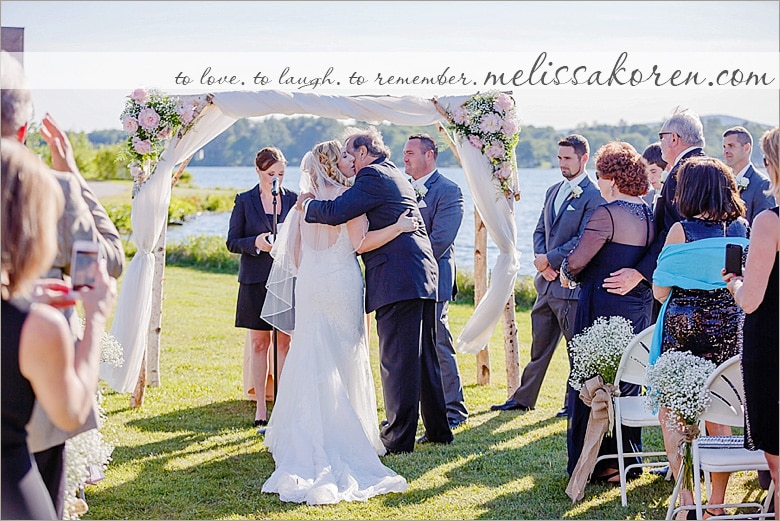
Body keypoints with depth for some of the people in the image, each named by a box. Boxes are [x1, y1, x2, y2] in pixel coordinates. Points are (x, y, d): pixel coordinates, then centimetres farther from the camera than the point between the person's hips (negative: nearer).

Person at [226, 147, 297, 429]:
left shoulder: (293, 199, 6)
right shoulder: (244, 201, 2)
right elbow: (232, 242, 1)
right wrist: (255, 243, -18)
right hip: (255, 281, -1)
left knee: (285, 342, 2)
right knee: (259, 343, 3)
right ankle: (260, 409, 8)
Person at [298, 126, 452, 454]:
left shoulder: (373, 176, -7)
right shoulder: (396, 177, 23)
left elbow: (335, 212, -17)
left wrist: (307, 203, 1)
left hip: (397, 282, -10)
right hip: (424, 277, 10)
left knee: (396, 362, -6)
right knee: (425, 357, 15)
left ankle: (399, 438, -4)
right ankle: (438, 430, 22)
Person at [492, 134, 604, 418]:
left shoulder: (593, 197, -12)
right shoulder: (553, 191, 15)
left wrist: (549, 259, -14)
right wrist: (541, 260, -3)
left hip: (571, 285, -8)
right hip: (547, 282, 8)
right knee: (539, 345, 15)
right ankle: (523, 398, 22)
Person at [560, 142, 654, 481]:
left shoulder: (608, 213, -18)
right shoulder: (649, 214, 5)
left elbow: (576, 260, -18)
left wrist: (567, 272, 1)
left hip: (604, 307, -7)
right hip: (639, 307, 8)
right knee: (627, 382, 16)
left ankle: (596, 463, 7)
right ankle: (628, 457, 22)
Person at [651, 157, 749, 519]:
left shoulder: (682, 230, -13)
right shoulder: (741, 229, 1)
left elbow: (660, 290, -7)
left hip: (684, 325, -5)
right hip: (728, 326, 5)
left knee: (672, 413, 7)